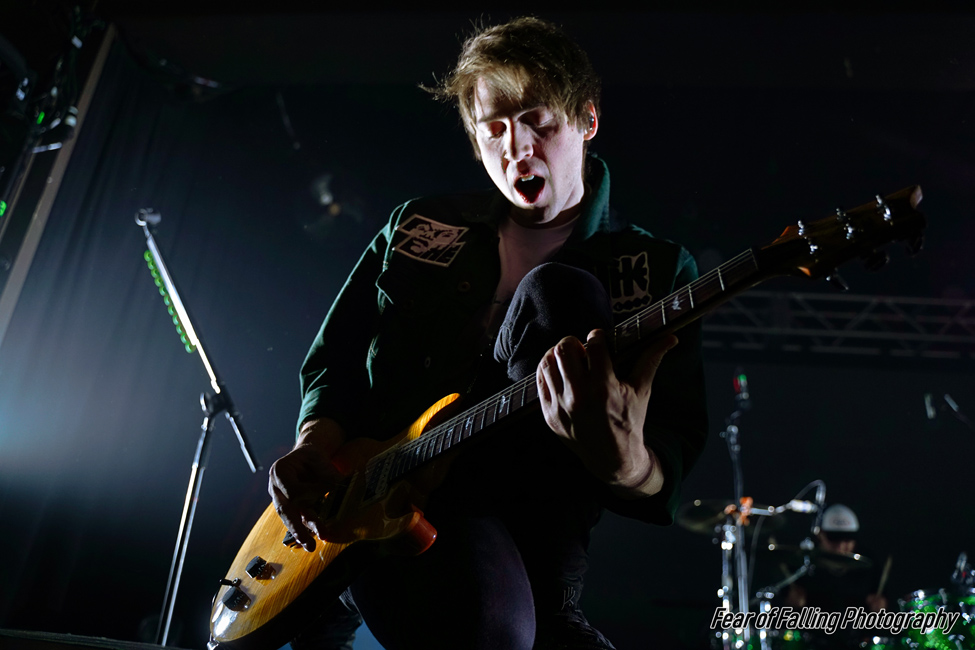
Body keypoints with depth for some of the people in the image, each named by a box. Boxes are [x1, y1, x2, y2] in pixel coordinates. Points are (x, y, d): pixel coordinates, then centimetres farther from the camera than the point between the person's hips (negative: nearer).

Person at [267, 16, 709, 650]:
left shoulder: (658, 270, 4)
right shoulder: (417, 228, 15)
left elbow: (668, 476, -5)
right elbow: (336, 359, 19)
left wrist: (626, 463, -31)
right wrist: (317, 439, -4)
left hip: (525, 525, -1)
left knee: (559, 296, -24)